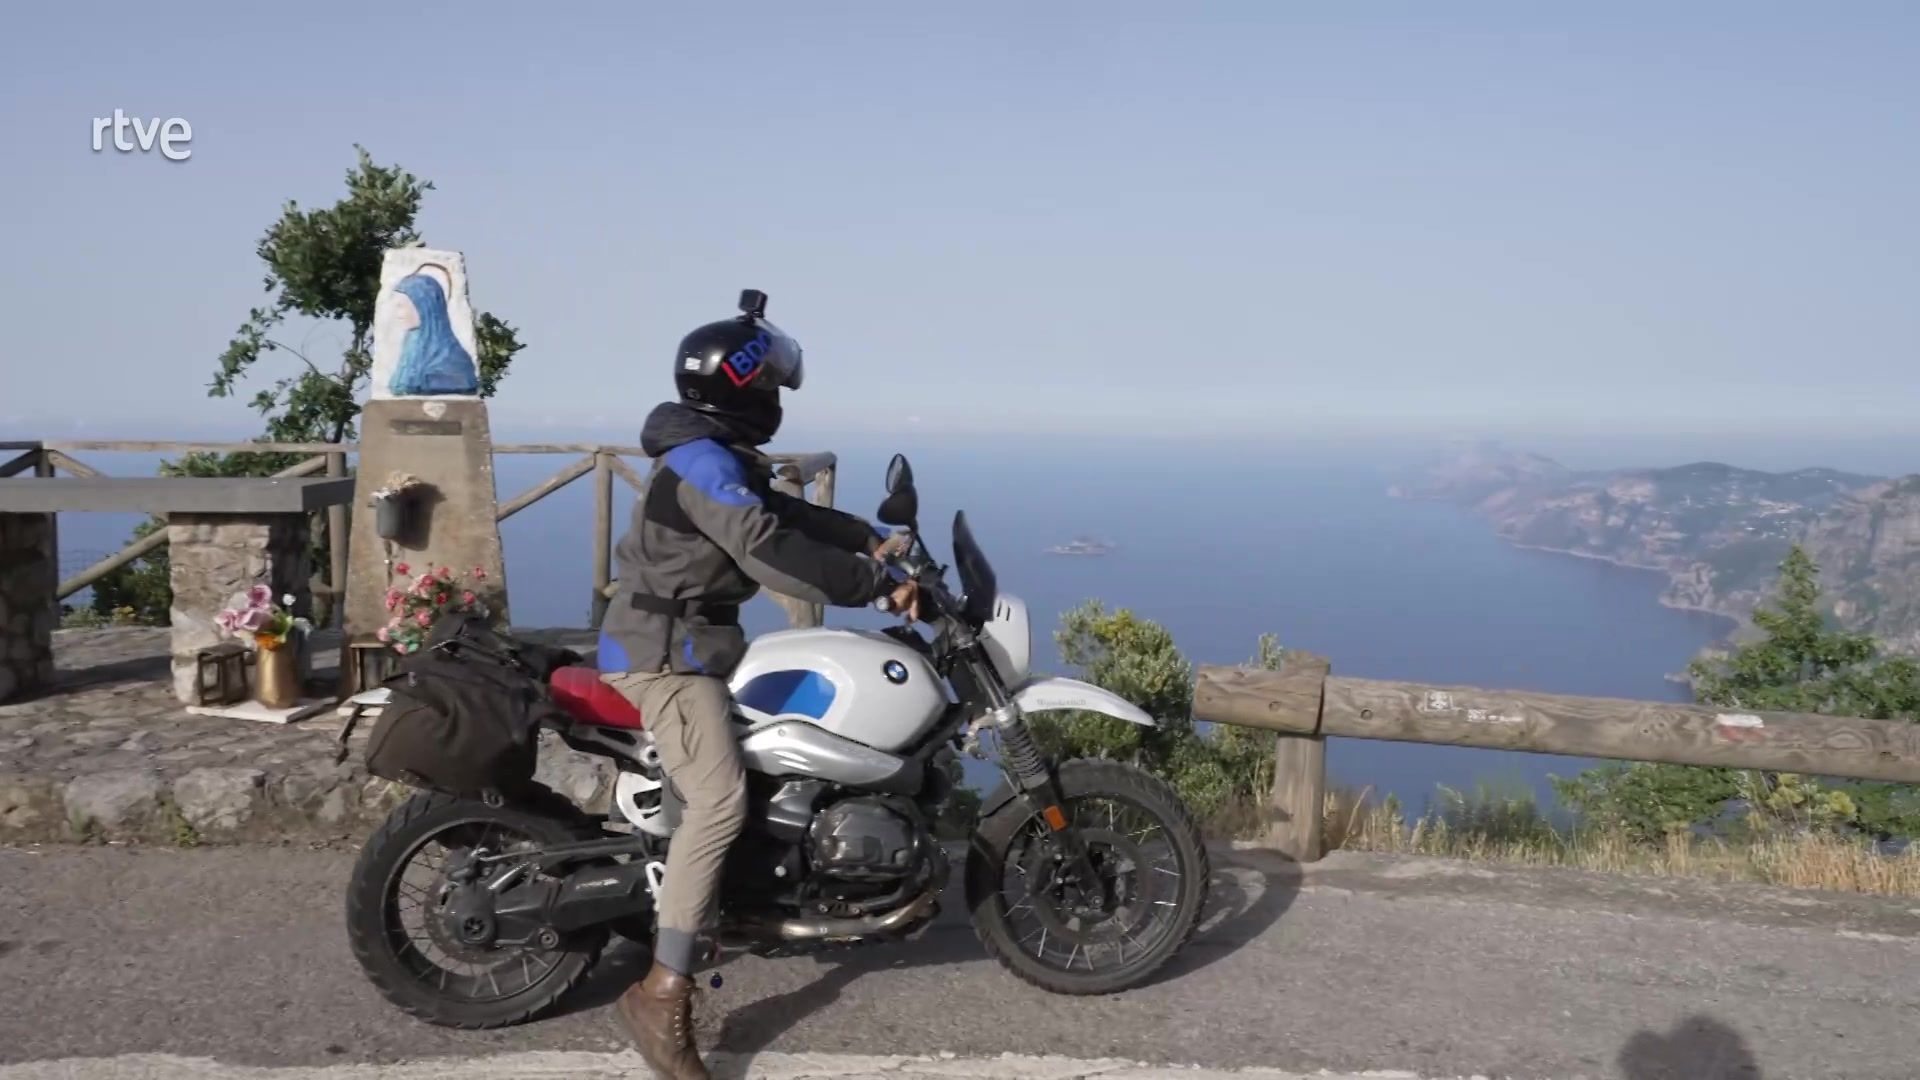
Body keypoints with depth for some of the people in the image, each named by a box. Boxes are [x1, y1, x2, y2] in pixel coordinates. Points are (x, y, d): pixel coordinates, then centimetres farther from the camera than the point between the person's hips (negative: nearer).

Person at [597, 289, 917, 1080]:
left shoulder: (720, 459, 15)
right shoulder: (703, 462, -19)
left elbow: (788, 515, 17)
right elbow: (772, 551, -29)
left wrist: (871, 540, 5)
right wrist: (876, 587, -26)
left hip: (697, 641, 11)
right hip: (665, 652, -11)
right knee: (720, 800, -25)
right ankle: (662, 993, -23)